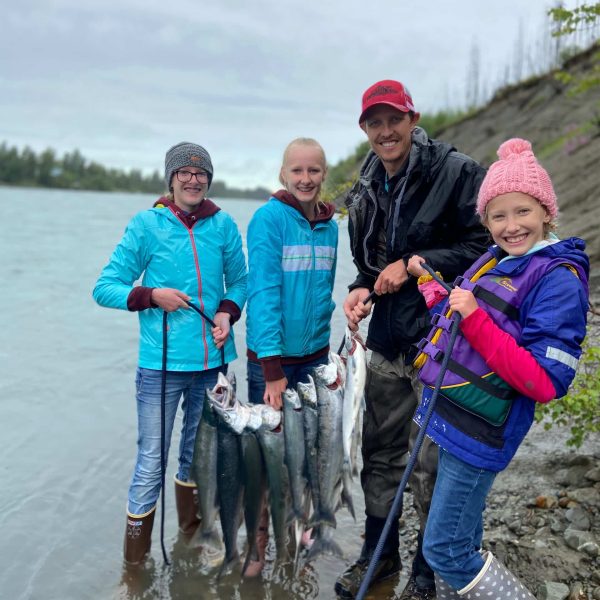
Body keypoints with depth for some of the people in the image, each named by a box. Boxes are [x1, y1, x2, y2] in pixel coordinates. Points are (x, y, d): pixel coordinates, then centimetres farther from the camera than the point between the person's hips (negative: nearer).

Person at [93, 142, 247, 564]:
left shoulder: (223, 224, 4)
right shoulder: (147, 224, -2)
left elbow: (239, 280, 14)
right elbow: (105, 287, 1)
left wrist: (228, 312, -5)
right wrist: (152, 296, -14)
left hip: (213, 361, 3)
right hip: (162, 364, -3)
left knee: (199, 456, 17)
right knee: (151, 462, 0)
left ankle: (190, 536, 39)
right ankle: (136, 563, 18)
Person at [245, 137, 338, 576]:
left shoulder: (330, 226, 3)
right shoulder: (269, 218, -14)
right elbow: (264, 292, -20)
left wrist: (323, 343, 10)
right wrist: (272, 367, -24)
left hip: (314, 357, 5)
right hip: (271, 358, -5)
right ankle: (258, 539, 27)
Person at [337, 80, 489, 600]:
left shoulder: (457, 172, -10)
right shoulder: (367, 190, 10)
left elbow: (484, 246, -12)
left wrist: (413, 265, -16)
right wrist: (361, 289, -1)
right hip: (387, 340, 6)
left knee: (433, 465, 3)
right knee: (380, 451, 15)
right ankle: (379, 553, 35)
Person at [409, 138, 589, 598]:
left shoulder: (557, 278, -16)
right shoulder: (493, 261, 8)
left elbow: (544, 384, -23)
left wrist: (475, 319, -27)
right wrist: (427, 280, 18)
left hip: (478, 433, -8)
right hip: (450, 416, 8)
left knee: (446, 552, 1)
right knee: (460, 542, 21)